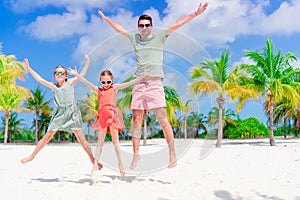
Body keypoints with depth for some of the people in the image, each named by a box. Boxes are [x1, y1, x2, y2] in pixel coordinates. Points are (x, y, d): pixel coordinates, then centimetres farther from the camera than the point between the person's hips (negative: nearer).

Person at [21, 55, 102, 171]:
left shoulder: (70, 82, 6)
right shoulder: (53, 86, 9)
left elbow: (81, 75, 4)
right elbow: (40, 79, 8)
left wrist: (87, 62, -1)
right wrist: (29, 69, 5)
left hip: (72, 113, -2)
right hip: (59, 114, 2)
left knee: (80, 138, -5)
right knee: (47, 136, 3)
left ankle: (93, 160, 0)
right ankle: (32, 156, 17)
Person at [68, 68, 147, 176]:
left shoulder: (114, 88, 8)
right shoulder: (98, 90, 15)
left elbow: (129, 83, 1)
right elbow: (87, 83, 8)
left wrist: (141, 77, -6)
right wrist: (76, 74, 0)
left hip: (112, 115, -3)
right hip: (102, 116, 3)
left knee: (115, 141, -1)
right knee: (100, 142, 4)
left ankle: (120, 164, 1)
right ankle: (95, 164, 4)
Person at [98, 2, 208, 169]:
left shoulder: (159, 36, 9)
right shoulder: (134, 38, 18)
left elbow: (177, 24, 5)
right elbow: (119, 28, 32)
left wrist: (196, 13, 2)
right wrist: (105, 18, 42)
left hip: (155, 84, -3)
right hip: (139, 85, 4)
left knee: (163, 120, -8)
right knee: (136, 120, 4)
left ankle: (173, 154, -1)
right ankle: (136, 154, 14)